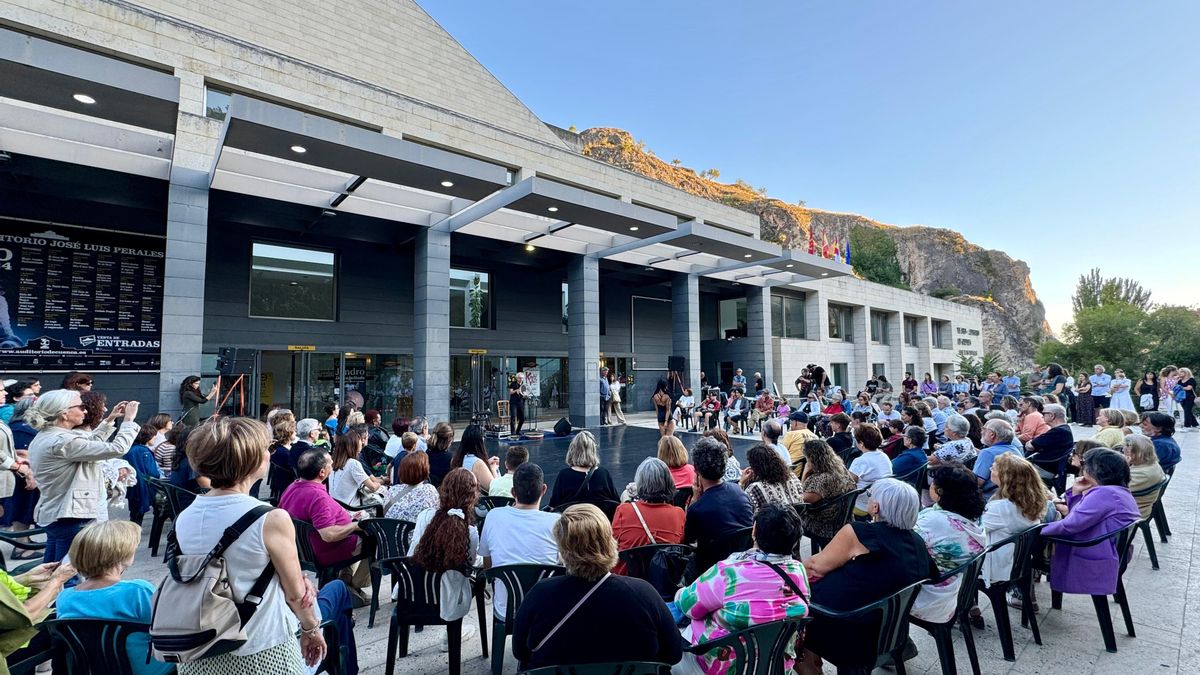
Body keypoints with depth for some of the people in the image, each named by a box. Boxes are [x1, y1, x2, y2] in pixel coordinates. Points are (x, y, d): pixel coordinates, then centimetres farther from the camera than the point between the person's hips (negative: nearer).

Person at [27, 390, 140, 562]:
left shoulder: (44, 437, 8)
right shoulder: (63, 441, -23)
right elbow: (117, 449, -24)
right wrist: (129, 419, -13)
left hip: (53, 514, 10)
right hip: (70, 517, -10)